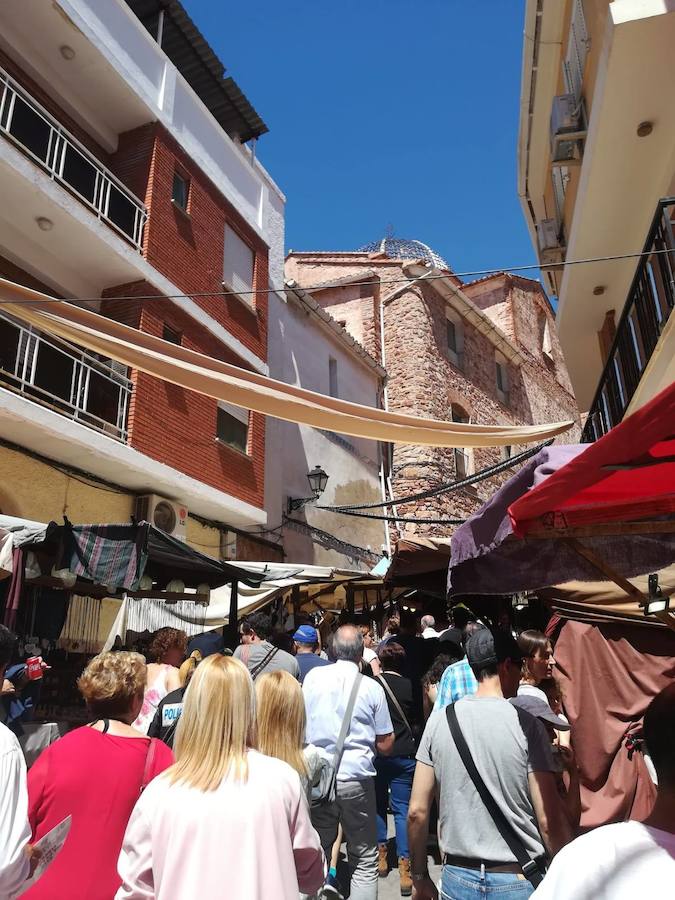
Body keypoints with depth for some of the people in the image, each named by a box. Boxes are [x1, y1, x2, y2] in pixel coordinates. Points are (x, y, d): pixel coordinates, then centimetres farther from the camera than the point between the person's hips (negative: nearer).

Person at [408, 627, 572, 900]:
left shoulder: (439, 719, -6)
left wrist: (419, 877, 9)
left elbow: (417, 811, -2)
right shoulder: (526, 725, -14)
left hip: (457, 878, 2)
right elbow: (549, 822, -14)